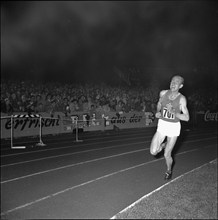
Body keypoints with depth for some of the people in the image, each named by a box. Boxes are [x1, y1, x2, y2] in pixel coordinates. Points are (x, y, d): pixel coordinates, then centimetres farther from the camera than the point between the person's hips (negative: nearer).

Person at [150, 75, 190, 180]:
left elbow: (187, 118, -18)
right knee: (153, 152, -7)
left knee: (167, 155, 2)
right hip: (162, 124, 3)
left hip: (174, 127, -3)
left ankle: (169, 171, 35)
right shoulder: (163, 93, -6)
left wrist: (173, 112, -31)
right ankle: (164, 144, 28)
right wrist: (157, 112, -3)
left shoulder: (182, 99, -16)